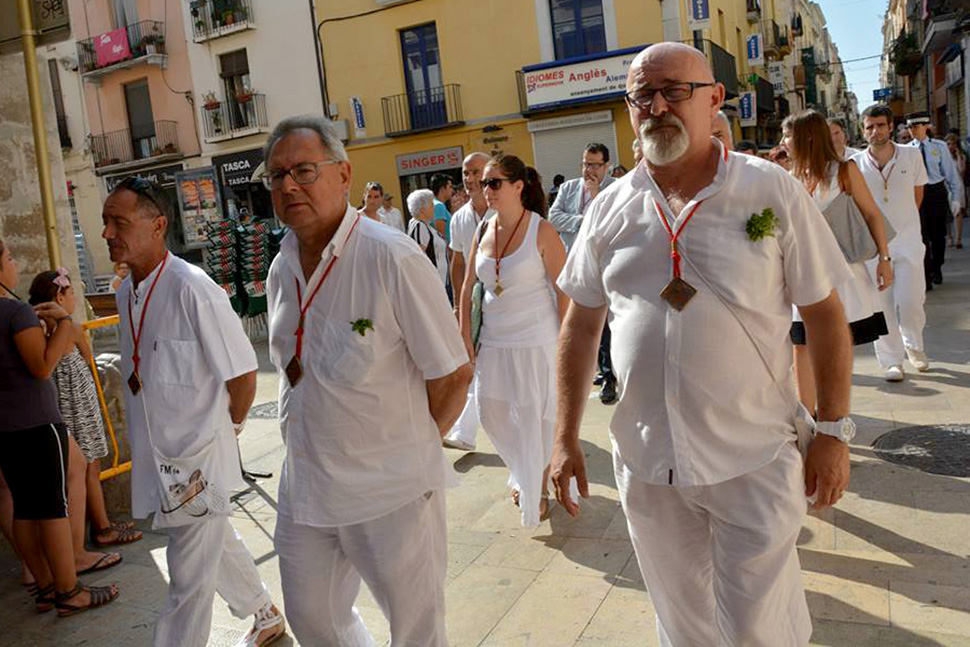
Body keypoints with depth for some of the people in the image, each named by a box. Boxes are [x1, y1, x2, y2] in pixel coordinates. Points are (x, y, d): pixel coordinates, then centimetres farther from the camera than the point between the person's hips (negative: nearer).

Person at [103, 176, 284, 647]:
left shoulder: (192, 290, -22)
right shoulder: (126, 293, 4)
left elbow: (243, 374, -17)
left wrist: (230, 427, -3)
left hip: (196, 457, -9)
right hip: (157, 454, 9)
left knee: (189, 583, 4)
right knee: (216, 544, 24)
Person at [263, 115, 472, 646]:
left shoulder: (391, 258, -18)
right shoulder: (281, 269, 4)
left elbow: (453, 374, -14)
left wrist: (412, 448, -3)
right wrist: (313, 445, 13)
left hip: (391, 491, -6)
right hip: (304, 487, 6)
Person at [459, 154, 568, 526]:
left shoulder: (541, 231, -11)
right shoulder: (483, 232, 4)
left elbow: (564, 290, -11)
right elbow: (468, 286, 10)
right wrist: (465, 335, 6)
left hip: (536, 343, -6)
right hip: (494, 342, 6)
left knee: (537, 419, 5)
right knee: (491, 413, 13)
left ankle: (539, 490, 27)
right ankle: (523, 476, 39)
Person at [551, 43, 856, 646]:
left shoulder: (774, 191, -6)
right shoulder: (613, 207, 1)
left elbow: (826, 315, -1)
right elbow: (581, 325, 7)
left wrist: (833, 433, -3)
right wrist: (566, 437, 5)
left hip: (752, 460, -2)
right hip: (645, 461, 3)